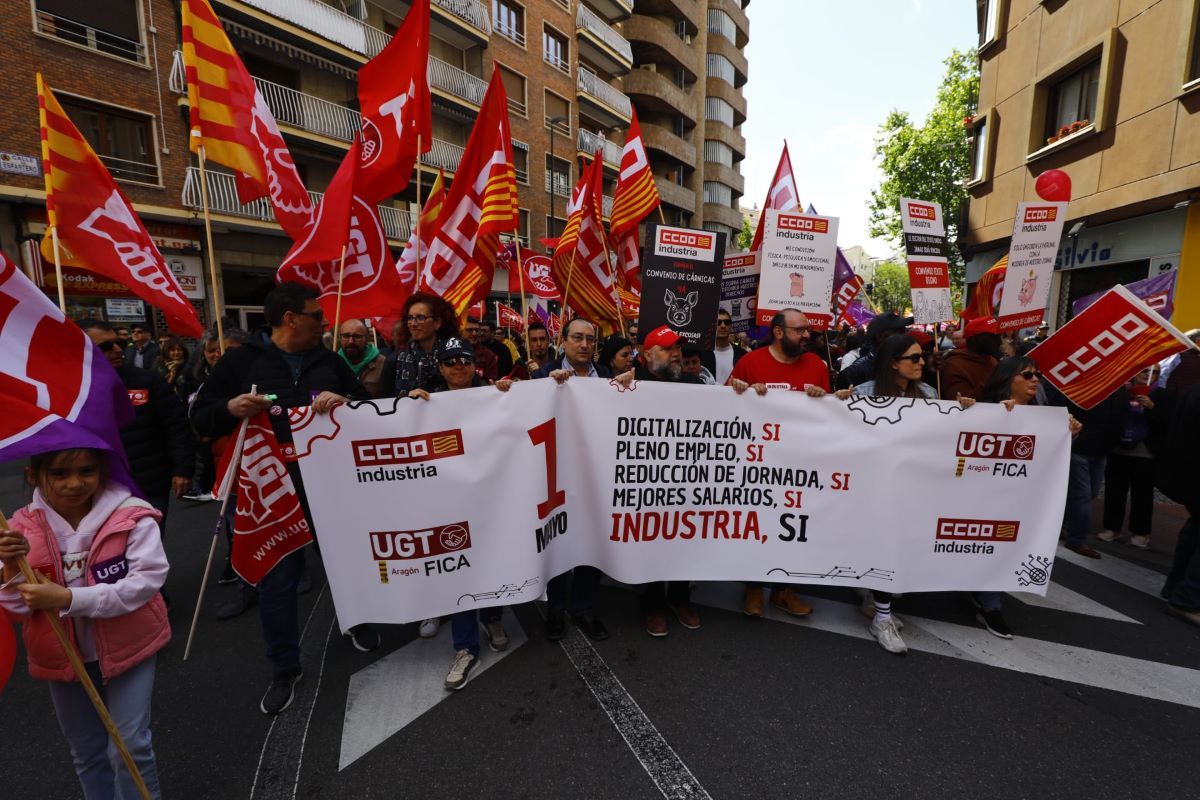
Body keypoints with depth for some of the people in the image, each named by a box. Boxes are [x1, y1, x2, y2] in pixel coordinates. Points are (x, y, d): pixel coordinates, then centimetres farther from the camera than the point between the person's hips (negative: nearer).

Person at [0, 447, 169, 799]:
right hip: (64, 657, 4)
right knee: (85, 751, 24)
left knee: (130, 748, 4)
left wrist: (68, 598, -31)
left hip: (126, 648, -4)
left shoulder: (131, 516, -19)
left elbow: (146, 582, -26)